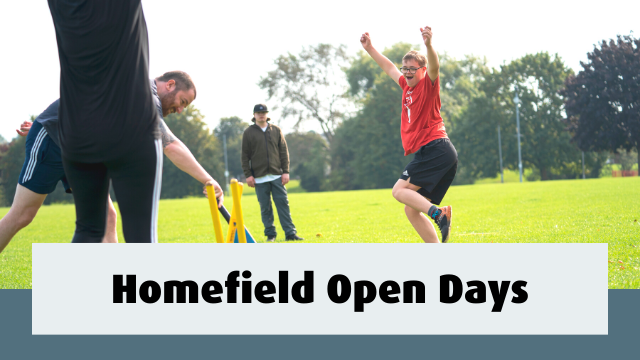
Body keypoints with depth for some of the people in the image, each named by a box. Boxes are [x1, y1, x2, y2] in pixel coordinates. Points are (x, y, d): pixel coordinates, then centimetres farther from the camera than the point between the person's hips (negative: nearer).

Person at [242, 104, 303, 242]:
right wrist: (248, 175, -3)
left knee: (283, 204, -3)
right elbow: (245, 156, 4)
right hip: (259, 178, -1)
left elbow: (284, 152, 10)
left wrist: (285, 171, 2)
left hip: (277, 176, 1)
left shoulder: (276, 130, 11)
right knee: (265, 207, 1)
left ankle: (290, 233, -2)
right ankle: (270, 234, 7)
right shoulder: (248, 133, 6)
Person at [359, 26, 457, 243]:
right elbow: (389, 68, 36)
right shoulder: (407, 87, 20)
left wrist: (429, 45, -43)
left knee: (399, 190, -15)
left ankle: (438, 214, -30)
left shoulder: (428, 84, -2)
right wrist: (369, 48, 37)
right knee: (411, 209, 4)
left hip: (435, 149, -9)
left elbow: (434, 67, -25)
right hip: (429, 153, 9)